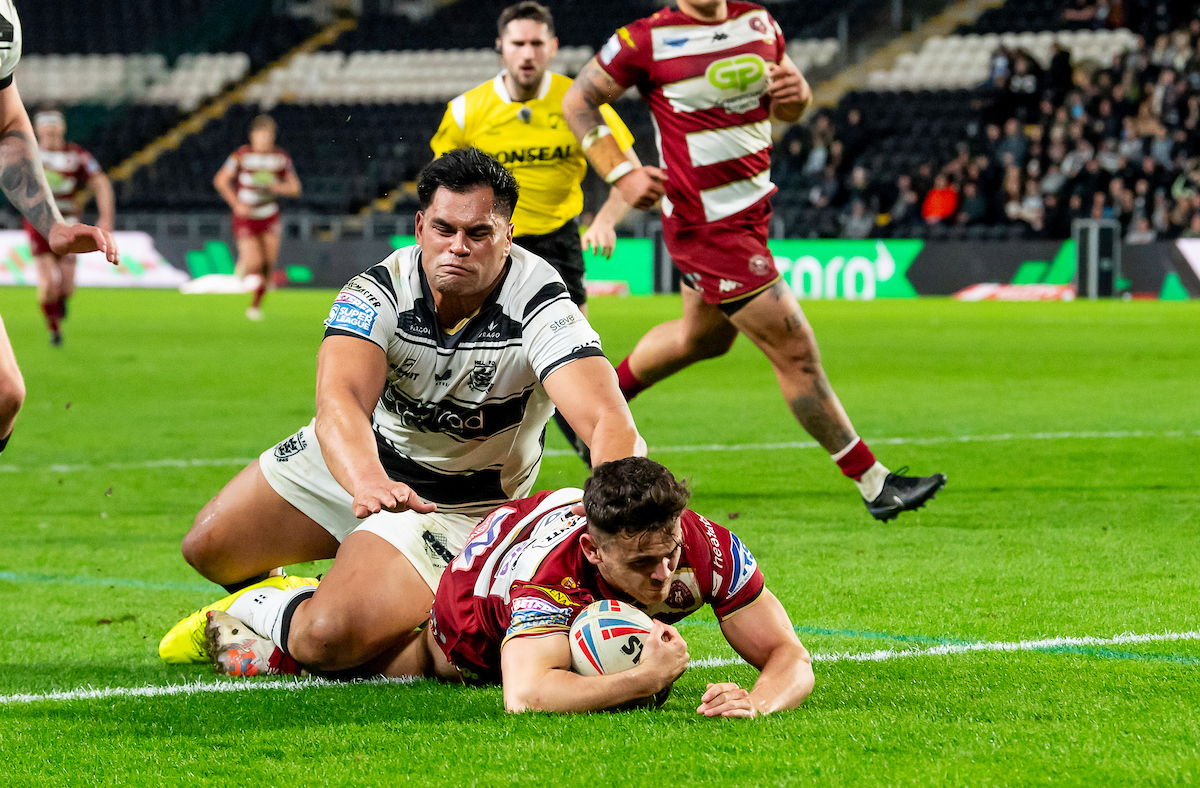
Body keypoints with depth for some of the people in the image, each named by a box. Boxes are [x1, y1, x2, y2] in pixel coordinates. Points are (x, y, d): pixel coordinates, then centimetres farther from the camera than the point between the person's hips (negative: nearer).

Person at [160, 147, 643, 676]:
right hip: (352, 459, 3)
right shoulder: (379, 291, -22)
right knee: (208, 547, 6)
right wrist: (367, 482, -62)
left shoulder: (540, 305, -28)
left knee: (327, 639, -23)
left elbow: (607, 419, -41)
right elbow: (340, 399, -40)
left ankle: (256, 610, 13)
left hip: (457, 507, -3)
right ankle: (275, 595, 41)